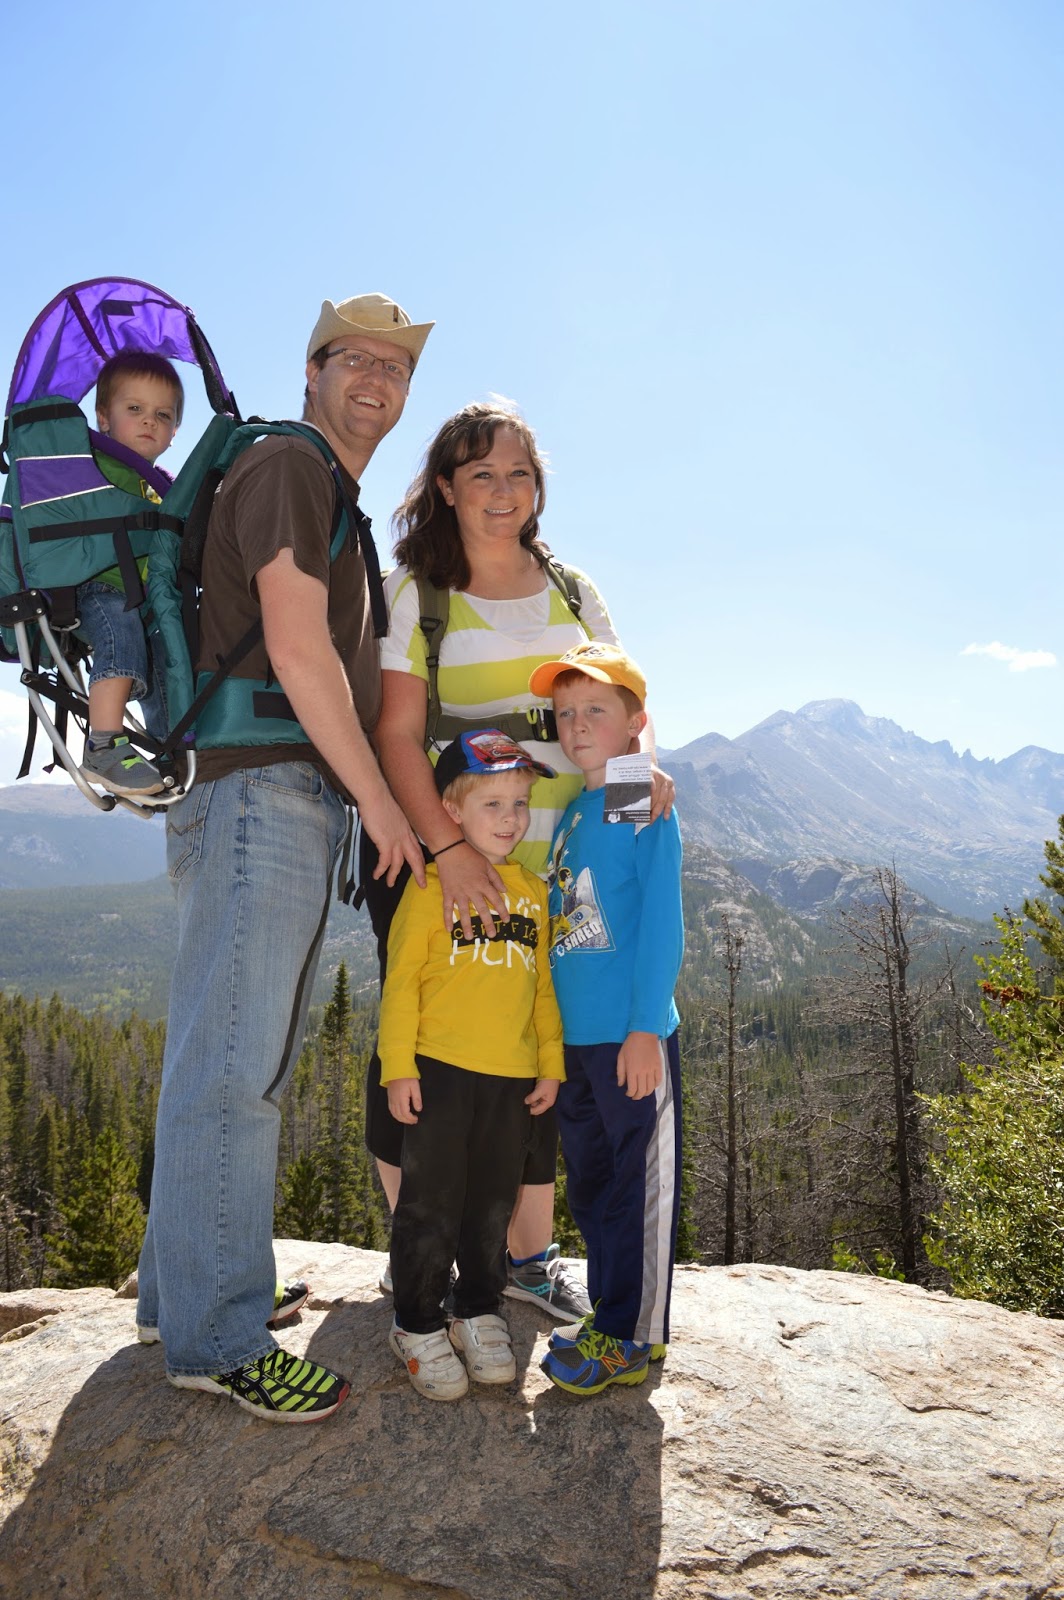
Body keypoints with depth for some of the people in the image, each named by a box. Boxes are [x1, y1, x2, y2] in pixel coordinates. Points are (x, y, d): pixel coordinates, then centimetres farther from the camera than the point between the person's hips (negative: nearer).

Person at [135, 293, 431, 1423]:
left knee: (241, 1057, 14)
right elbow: (299, 655, -15)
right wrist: (380, 801, -10)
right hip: (264, 788, -10)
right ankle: (214, 1339, 4)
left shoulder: (339, 507, 26)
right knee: (233, 1062, -6)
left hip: (301, 800, 10)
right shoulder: (286, 465, -5)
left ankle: (183, 1288, 27)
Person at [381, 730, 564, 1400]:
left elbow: (544, 986, 13)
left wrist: (551, 1065, 10)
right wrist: (398, 1067, -10)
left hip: (514, 1077, 4)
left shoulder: (534, 891, 10)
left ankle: (480, 1313, 33)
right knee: (431, 1203, 5)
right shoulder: (433, 884, -5)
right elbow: (402, 979, -6)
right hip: (439, 1071, -4)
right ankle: (419, 1325, 22)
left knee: (493, 1204, 15)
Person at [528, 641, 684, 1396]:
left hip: (631, 1035, -8)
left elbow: (663, 925, -14)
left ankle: (632, 1336, 17)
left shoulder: (648, 809, -9)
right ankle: (609, 1312, 33)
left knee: (640, 1185, 4)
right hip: (573, 1034, 8)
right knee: (589, 1182, 18)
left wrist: (645, 1027, -18)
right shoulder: (570, 813, 12)